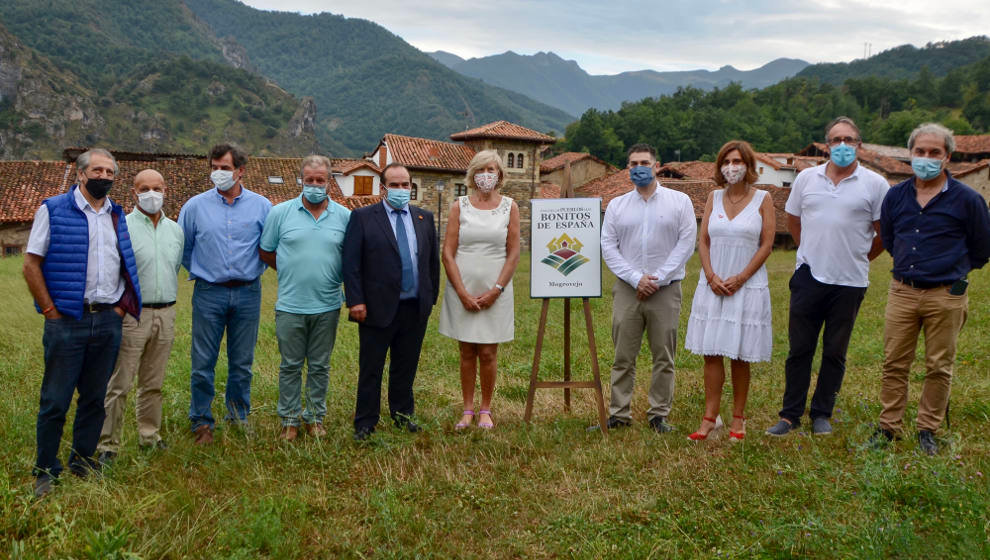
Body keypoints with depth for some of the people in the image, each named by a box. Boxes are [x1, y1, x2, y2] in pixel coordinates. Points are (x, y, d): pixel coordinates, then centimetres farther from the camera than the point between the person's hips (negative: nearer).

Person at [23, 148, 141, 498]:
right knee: (55, 401, 1)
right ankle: (45, 473, 13)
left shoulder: (117, 216, 13)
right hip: (66, 321, -4)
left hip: (108, 321, 4)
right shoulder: (54, 210, -1)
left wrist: (122, 306, 8)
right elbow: (31, 265, -3)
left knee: (95, 398, 11)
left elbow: (128, 267, 20)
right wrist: (50, 311, -8)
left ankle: (83, 463, 24)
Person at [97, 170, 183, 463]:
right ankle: (108, 445, 5)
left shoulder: (175, 230, 11)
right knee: (118, 384, -3)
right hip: (132, 314, -5)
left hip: (166, 314, 5)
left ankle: (150, 436, 25)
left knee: (153, 383, 14)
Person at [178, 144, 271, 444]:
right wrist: (200, 272, 14)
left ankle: (239, 416, 25)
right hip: (209, 293, 0)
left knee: (242, 363, 9)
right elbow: (181, 248, 13)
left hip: (247, 293, 1)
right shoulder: (195, 206, 2)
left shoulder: (262, 206, 2)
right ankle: (202, 421, 15)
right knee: (202, 363, 2)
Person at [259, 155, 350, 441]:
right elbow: (265, 252, 9)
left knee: (320, 366, 11)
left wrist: (332, 274, 5)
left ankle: (316, 417, 24)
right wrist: (290, 272, 9)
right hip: (290, 306, -1)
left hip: (327, 306, 1)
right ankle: (290, 420, 20)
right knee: (290, 366, 8)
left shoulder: (344, 216, 3)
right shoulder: (280, 213, 0)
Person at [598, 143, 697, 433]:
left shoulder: (679, 201, 6)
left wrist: (658, 279, -9)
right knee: (623, 357, 2)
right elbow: (608, 247, 4)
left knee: (664, 357, 2)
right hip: (627, 289, 1)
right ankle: (619, 414, 9)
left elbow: (686, 243, -1)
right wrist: (636, 278, -9)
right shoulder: (616, 205, 11)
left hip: (666, 289, -1)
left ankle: (659, 415, 12)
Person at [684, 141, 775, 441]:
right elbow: (703, 241, 7)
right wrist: (711, 276, -8)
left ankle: (738, 418, 15)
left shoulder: (763, 199, 1)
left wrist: (740, 279, -12)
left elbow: (767, 245, -4)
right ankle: (710, 418, 9)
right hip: (713, 285, 3)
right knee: (711, 353, 2)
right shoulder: (714, 198, 9)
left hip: (748, 286, -3)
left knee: (740, 355, 3)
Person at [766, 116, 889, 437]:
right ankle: (790, 414, 14)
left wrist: (859, 257, 8)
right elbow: (793, 221, 18)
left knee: (835, 353, 8)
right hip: (809, 278, 2)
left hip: (850, 282, -1)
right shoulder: (806, 178, 7)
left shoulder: (874, 184, -1)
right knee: (799, 349, 4)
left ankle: (821, 415, 20)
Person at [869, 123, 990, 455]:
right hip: (902, 291, 3)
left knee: (939, 368, 7)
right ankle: (889, 426, 18)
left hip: (946, 296, -3)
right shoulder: (896, 196, 4)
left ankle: (928, 430, 20)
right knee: (894, 364, 7)